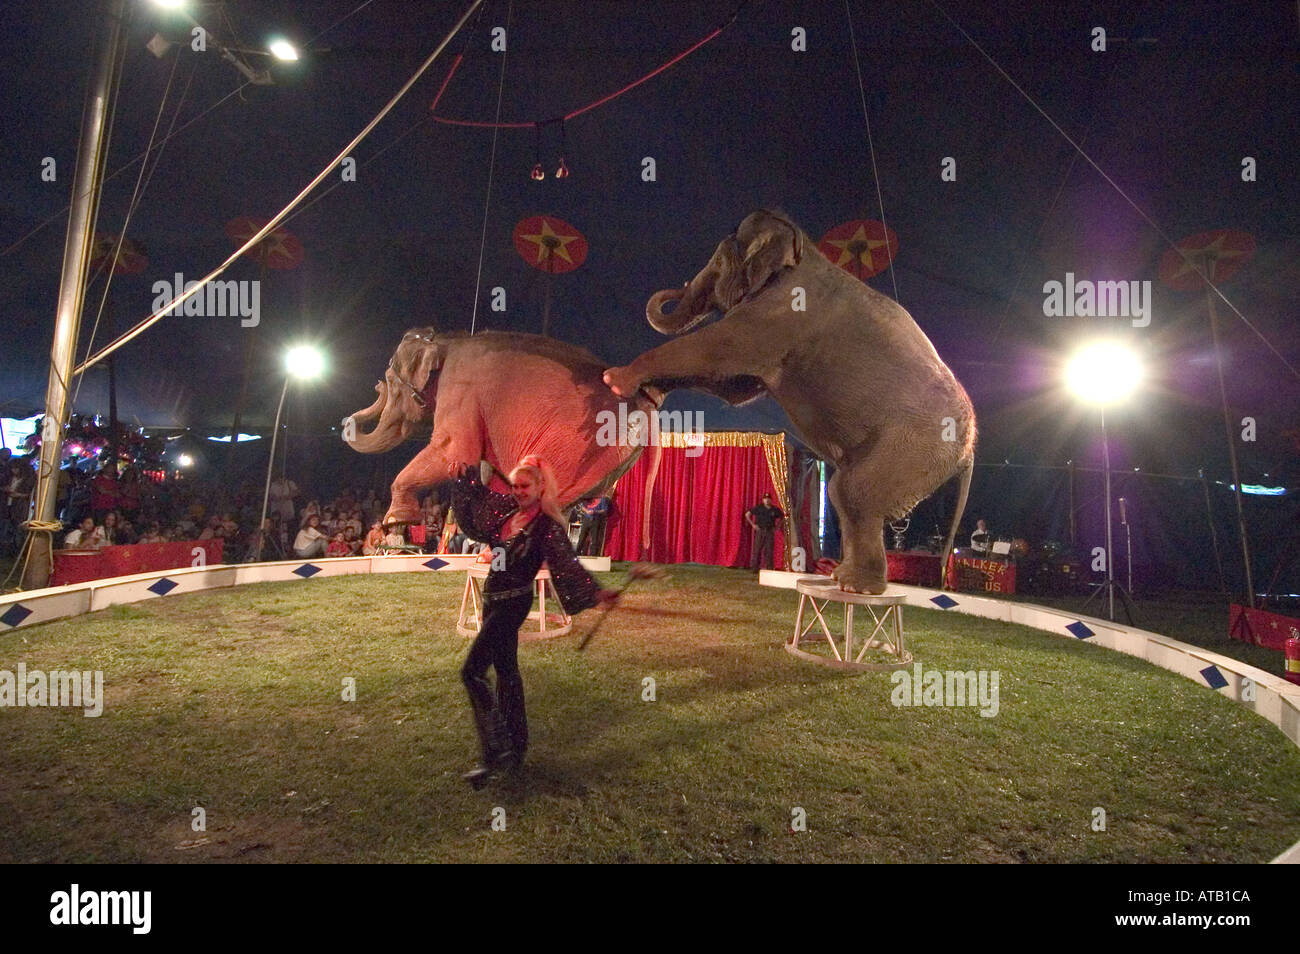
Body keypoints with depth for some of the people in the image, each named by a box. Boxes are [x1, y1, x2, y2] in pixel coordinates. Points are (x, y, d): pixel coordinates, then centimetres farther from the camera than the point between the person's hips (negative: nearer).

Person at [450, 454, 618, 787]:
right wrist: (463, 474, 15)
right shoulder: (507, 510, 5)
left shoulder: (548, 525, -15)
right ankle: (516, 747, 30)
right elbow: (477, 494, 24)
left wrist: (596, 592, -34)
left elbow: (567, 564, -22)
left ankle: (497, 754, -10)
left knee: (472, 671, -14)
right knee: (506, 671, 16)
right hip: (493, 600, 8)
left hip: (513, 603, -8)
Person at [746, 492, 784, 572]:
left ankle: (770, 568, 7)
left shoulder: (775, 510, 5)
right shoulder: (758, 508, 0)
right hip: (760, 531, -2)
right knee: (757, 550, -3)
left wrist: (777, 526, 10)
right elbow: (747, 514, 5)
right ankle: (755, 568, 1)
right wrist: (753, 524, 0)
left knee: (770, 551, 1)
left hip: (770, 532, 2)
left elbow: (782, 517, 21)